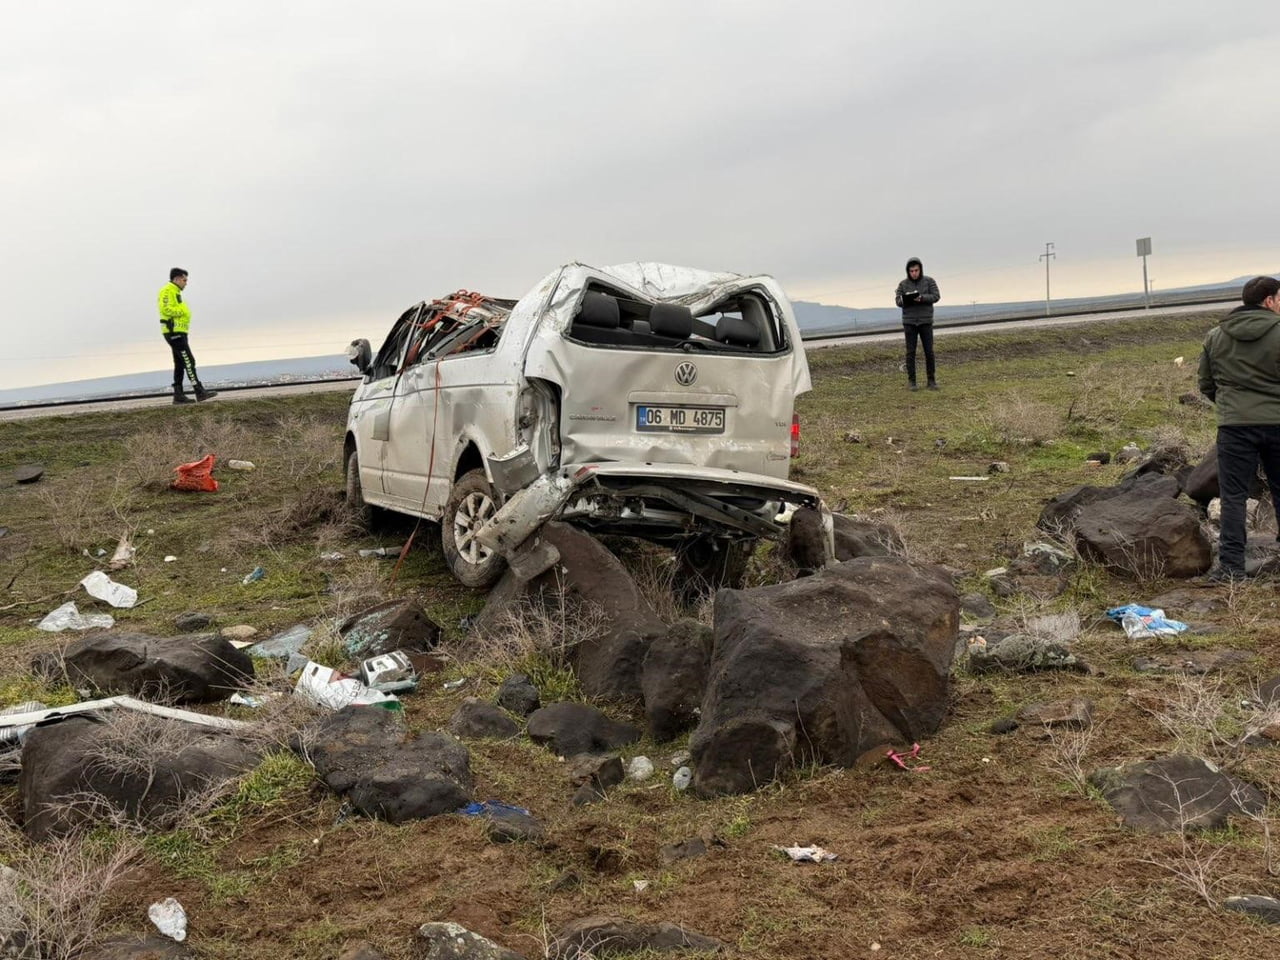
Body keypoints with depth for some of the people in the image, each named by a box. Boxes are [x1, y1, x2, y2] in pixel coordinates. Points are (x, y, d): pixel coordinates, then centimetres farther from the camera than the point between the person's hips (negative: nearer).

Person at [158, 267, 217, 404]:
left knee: (180, 364, 8)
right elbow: (166, 309, -21)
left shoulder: (175, 292, 23)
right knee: (188, 361, -13)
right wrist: (182, 312, -13)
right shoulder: (168, 291, -9)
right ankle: (200, 392, -16)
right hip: (174, 332, -11)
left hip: (178, 333, 11)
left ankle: (178, 395, 8)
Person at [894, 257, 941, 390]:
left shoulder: (929, 281, 0)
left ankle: (931, 381, 7)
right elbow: (898, 301, -4)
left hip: (925, 322, 0)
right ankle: (911, 381, 5)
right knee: (911, 352, -1)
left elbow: (936, 297, -8)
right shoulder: (903, 284, 3)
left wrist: (921, 298, -25)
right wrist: (906, 300, -26)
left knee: (929, 352, -1)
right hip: (909, 322, 0)